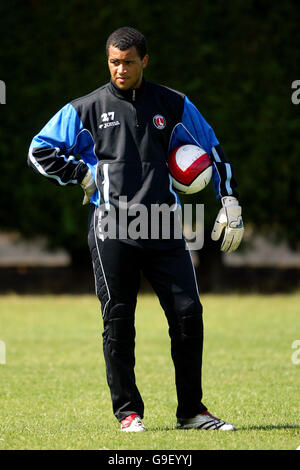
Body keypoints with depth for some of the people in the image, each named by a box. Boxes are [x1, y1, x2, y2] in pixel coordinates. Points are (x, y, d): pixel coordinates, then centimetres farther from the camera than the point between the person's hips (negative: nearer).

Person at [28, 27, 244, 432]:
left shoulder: (174, 105, 9)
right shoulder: (87, 109, 4)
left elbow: (211, 150, 17)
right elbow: (40, 151, 10)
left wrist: (230, 204, 10)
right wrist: (85, 177, 3)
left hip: (164, 227, 2)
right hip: (113, 228, -2)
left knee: (188, 313, -4)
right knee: (119, 323, -1)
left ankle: (191, 411, 6)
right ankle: (128, 412, 9)